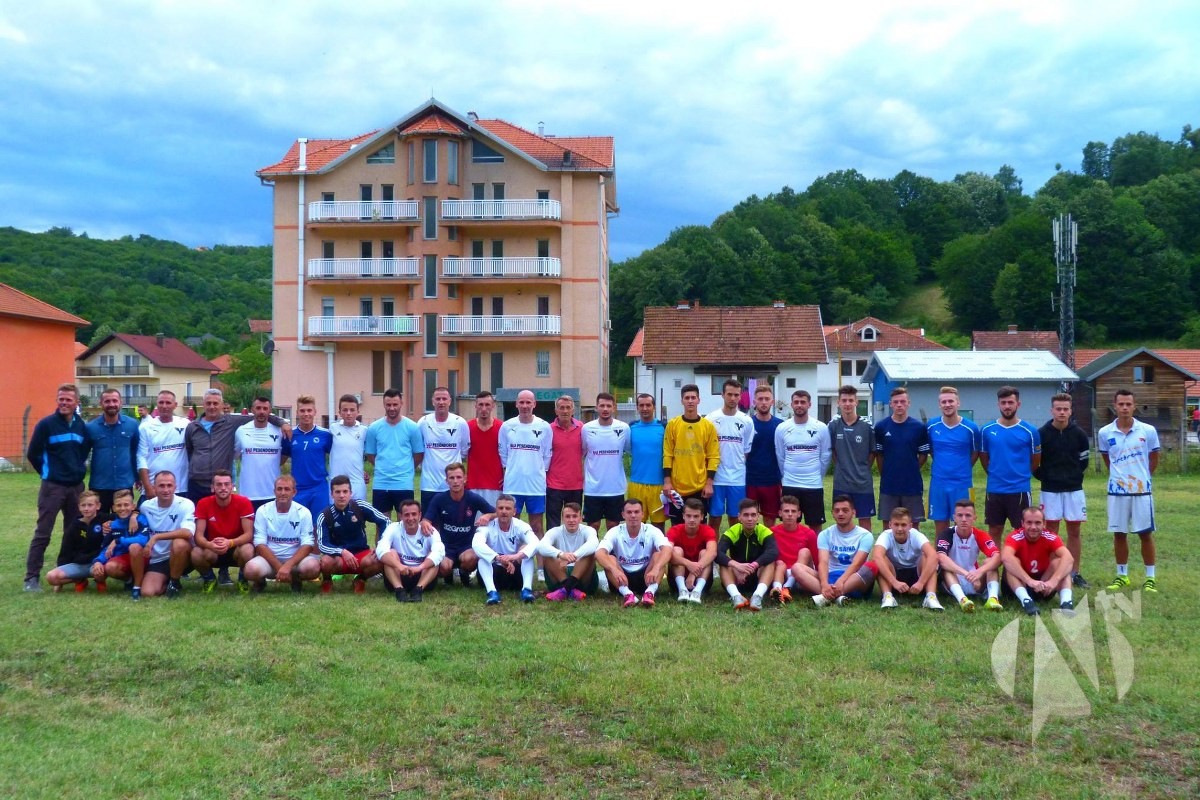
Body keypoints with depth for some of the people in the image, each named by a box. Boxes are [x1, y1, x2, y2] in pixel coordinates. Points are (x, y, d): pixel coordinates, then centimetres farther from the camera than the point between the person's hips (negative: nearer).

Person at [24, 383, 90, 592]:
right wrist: (48, 472, 5)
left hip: (76, 486, 4)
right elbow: (32, 454, -2)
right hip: (52, 486, -4)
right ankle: (32, 577, 1)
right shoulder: (46, 424, -8)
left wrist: (79, 470, 9)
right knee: (42, 533, -3)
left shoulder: (82, 426, 5)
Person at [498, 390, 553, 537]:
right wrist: (508, 474, 6)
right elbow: (503, 455, 9)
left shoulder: (544, 427, -1)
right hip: (512, 485, 1)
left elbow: (547, 456, 6)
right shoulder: (506, 426, 2)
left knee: (537, 526, 5)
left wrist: (540, 473, 3)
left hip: (536, 485, -1)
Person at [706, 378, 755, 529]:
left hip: (738, 479, 1)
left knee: (735, 519, 9)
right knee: (715, 518, 4)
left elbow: (747, 451, 8)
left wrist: (742, 470, 3)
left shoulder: (746, 421, 3)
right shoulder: (711, 419, -2)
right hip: (716, 478, -1)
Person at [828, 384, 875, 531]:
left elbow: (872, 453, 5)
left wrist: (862, 469, 2)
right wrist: (842, 468, 3)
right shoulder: (833, 425, -2)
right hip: (841, 483, 1)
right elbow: (831, 451, 7)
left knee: (865, 519, 6)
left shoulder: (867, 427, -5)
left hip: (863, 482, -1)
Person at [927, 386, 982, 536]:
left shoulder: (970, 428, -5)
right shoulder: (932, 426, 0)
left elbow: (975, 453, 8)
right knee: (940, 527, 8)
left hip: (962, 484, -2)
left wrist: (963, 470, 3)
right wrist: (942, 465, 8)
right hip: (938, 483, 2)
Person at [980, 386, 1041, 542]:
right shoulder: (986, 430, 1)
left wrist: (1021, 475, 12)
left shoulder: (1030, 431, -3)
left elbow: (1036, 460, 8)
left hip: (1020, 490, -2)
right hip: (994, 490, 2)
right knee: (994, 531, 10)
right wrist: (996, 474, 11)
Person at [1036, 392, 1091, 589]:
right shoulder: (1042, 434, -7)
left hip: (1074, 489, 2)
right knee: (1051, 532, 3)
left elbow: (1084, 459, 12)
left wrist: (1076, 476, 7)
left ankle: (1075, 573, 14)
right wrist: (1043, 477, 0)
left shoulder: (1079, 434, -1)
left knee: (1074, 531, 6)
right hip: (1050, 490, -2)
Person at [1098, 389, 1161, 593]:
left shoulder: (1148, 431, -5)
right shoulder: (1105, 433, -2)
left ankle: (1150, 578, 14)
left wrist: (1142, 476, 11)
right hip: (1117, 491, 1)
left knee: (1145, 534, 4)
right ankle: (1122, 575, 20)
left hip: (1142, 490, -1)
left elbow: (1154, 458, 9)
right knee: (1119, 534, 8)